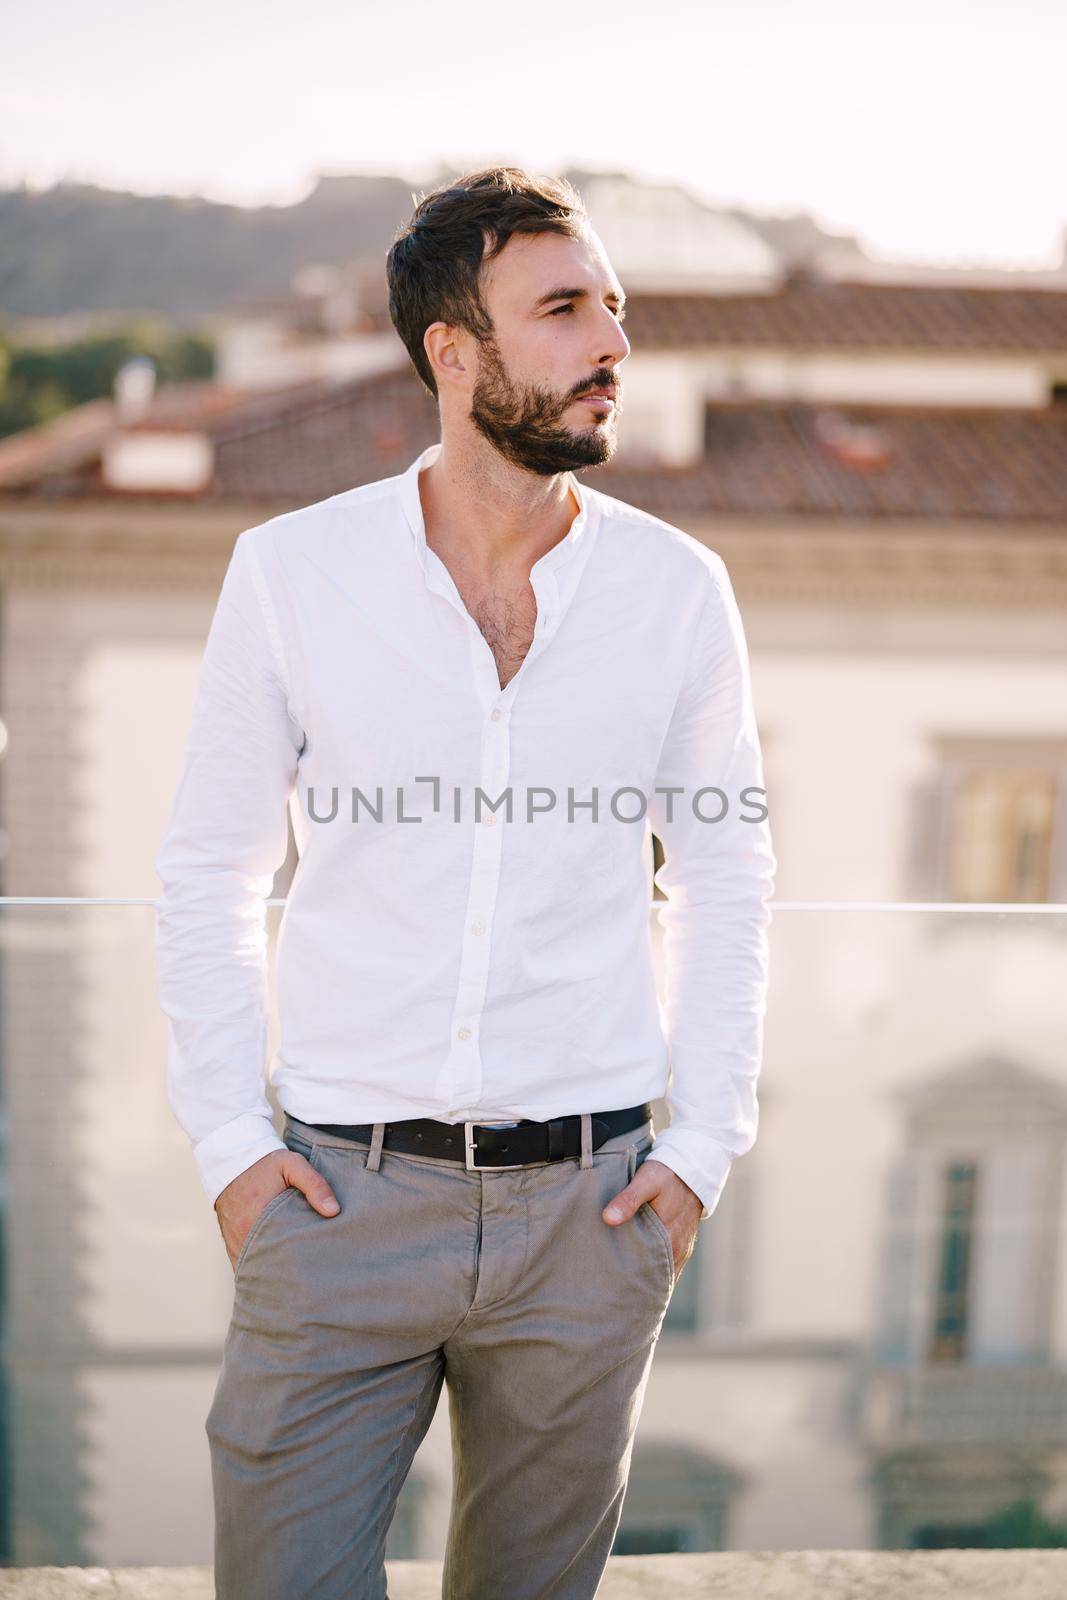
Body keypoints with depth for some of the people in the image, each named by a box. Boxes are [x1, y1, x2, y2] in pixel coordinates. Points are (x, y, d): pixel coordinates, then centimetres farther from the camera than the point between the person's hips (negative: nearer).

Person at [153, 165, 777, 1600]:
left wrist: (704, 1143, 2)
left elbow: (725, 876, 8)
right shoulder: (292, 571, -2)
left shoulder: (676, 589, 1)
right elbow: (210, 866, 5)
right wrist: (227, 1136, -2)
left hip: (588, 1206, 1)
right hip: (340, 1196, -1)